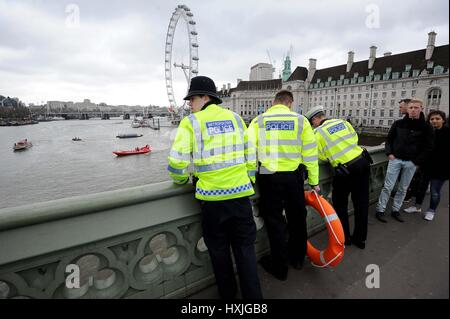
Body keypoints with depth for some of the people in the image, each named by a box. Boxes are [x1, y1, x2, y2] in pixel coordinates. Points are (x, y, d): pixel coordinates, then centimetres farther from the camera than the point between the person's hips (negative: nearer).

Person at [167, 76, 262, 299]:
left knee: (219, 251, 18)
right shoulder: (235, 118, 7)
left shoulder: (191, 122, -3)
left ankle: (227, 294, 37)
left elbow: (177, 161, -11)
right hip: (240, 194, 3)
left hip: (211, 197, -2)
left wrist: (181, 181, 10)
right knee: (245, 249, 16)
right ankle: (252, 296, 27)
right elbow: (250, 156, 9)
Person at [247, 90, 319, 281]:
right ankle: (297, 258, 42)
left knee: (274, 220, 12)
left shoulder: (258, 121, 1)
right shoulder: (301, 120, 2)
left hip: (268, 177, -1)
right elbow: (310, 153, 2)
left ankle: (279, 267, 27)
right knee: (297, 217, 22)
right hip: (294, 176, 2)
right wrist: (314, 181, 9)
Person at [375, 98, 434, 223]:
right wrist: (389, 153, -3)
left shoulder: (426, 127, -1)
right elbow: (389, 139, 10)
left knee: (403, 189, 10)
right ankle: (380, 210, 6)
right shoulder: (398, 123, 2)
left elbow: (428, 147, 1)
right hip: (395, 159, 0)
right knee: (388, 187, -1)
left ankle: (395, 210, 22)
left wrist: (418, 162, -6)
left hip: (411, 163, 1)